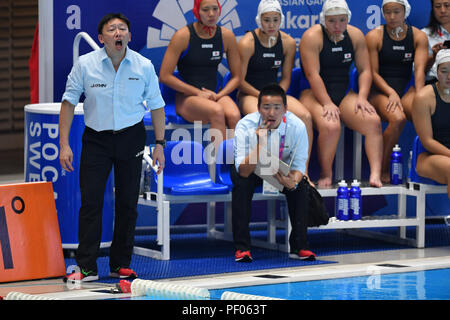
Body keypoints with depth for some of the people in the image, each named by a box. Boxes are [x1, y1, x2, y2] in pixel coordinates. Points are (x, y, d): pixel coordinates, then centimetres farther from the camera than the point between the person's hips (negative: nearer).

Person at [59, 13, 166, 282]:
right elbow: (69, 102, -1)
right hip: (96, 139, -1)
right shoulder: (85, 65, -7)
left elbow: (156, 105, 5)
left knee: (128, 203, 3)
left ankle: (121, 264, 14)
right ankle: (87, 267, -5)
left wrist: (160, 144, 0)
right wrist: (64, 144, -6)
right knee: (91, 201, -7)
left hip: (131, 138, 1)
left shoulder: (144, 66, -4)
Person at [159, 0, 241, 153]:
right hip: (186, 97, -4)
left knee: (234, 116, -31)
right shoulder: (183, 36, -6)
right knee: (217, 112, -35)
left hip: (215, 94, 4)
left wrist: (218, 95, -7)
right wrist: (198, 93, -10)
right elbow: (165, 76, -7)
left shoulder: (226, 36, 5)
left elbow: (236, 76, 12)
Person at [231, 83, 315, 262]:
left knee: (300, 186, -26)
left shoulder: (296, 126, -25)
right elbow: (244, 171, -36)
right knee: (242, 183, -32)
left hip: (282, 170, 2)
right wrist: (260, 144, -50)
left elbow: (298, 165, -18)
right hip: (250, 170, -2)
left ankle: (298, 246, -17)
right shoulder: (246, 126, -31)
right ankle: (242, 247, -27)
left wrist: (293, 181, -42)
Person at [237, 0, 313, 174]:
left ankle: (303, 171, -19)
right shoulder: (247, 43, -10)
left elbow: (286, 78, 9)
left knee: (306, 117, -22)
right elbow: (240, 80, -8)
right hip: (250, 94, -4)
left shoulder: (288, 43, 3)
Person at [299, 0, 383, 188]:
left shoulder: (355, 35, 8)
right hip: (315, 95, -5)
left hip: (344, 94, 5)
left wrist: (362, 98, -8)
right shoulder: (312, 37, -9)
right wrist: (327, 104, -23)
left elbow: (364, 70, 8)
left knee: (373, 121, -22)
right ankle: (326, 176, -15)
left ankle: (375, 174, -28)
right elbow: (312, 74, -16)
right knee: (330, 126, -34)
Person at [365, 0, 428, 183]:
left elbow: (419, 69, -3)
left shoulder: (418, 36, 9)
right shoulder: (374, 36, 2)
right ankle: (382, 170, -23)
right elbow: (373, 73, -2)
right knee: (397, 119, -36)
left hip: (407, 89, 2)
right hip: (380, 91, -2)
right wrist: (391, 93, -18)